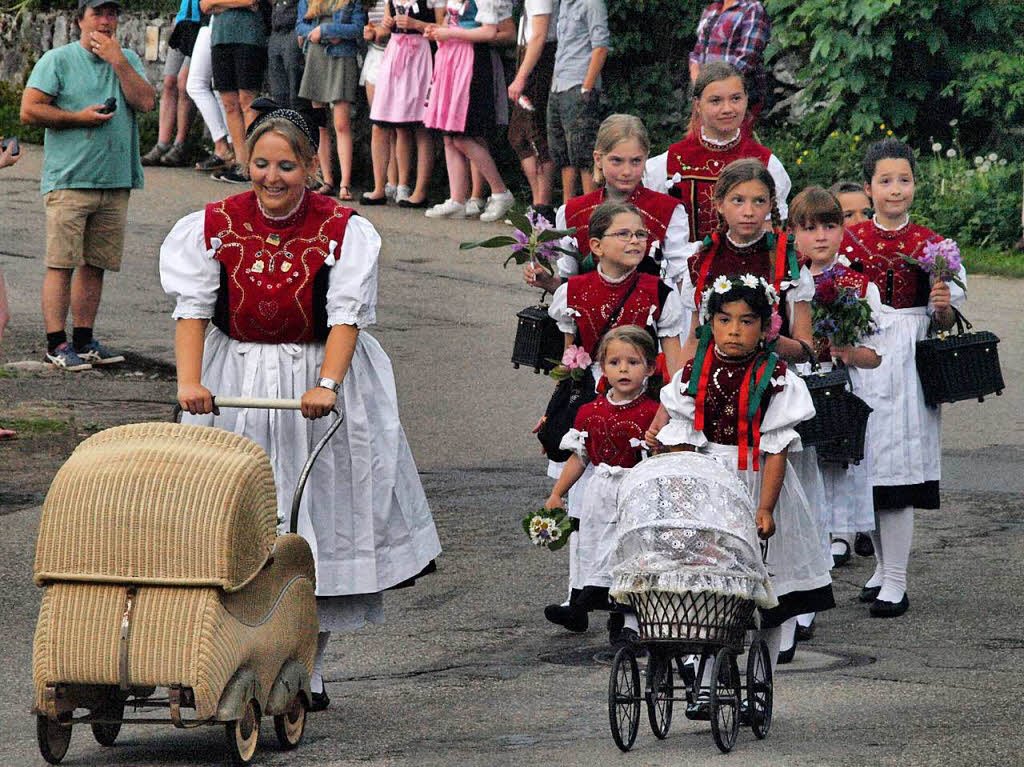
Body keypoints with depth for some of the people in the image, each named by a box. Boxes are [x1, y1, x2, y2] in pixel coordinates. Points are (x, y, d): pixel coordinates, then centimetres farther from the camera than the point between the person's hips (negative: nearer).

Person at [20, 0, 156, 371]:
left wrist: (117, 60, -5)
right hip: (69, 181, -5)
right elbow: (29, 110, -6)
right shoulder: (58, 60, 0)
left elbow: (146, 102, -1)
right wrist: (79, 117, -11)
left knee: (96, 264, 8)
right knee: (62, 263, -8)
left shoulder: (128, 60, 14)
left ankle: (83, 340, 15)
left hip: (116, 182, 5)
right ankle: (56, 344, -6)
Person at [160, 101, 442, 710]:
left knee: (318, 512, 2)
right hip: (235, 384, 1)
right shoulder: (215, 225, -3)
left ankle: (307, 671, 11)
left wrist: (327, 384, -30)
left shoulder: (343, 230, -7)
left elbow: (346, 315, -16)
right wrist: (190, 381, -24)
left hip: (320, 372, -1)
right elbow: (193, 307, -9)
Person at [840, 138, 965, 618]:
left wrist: (944, 306, -15)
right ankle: (884, 566, 23)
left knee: (897, 467, -7)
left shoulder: (931, 245, 4)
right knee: (867, 465, 7)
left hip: (907, 363, -2)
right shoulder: (849, 241, 7)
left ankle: (896, 581, -5)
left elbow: (944, 323, 6)